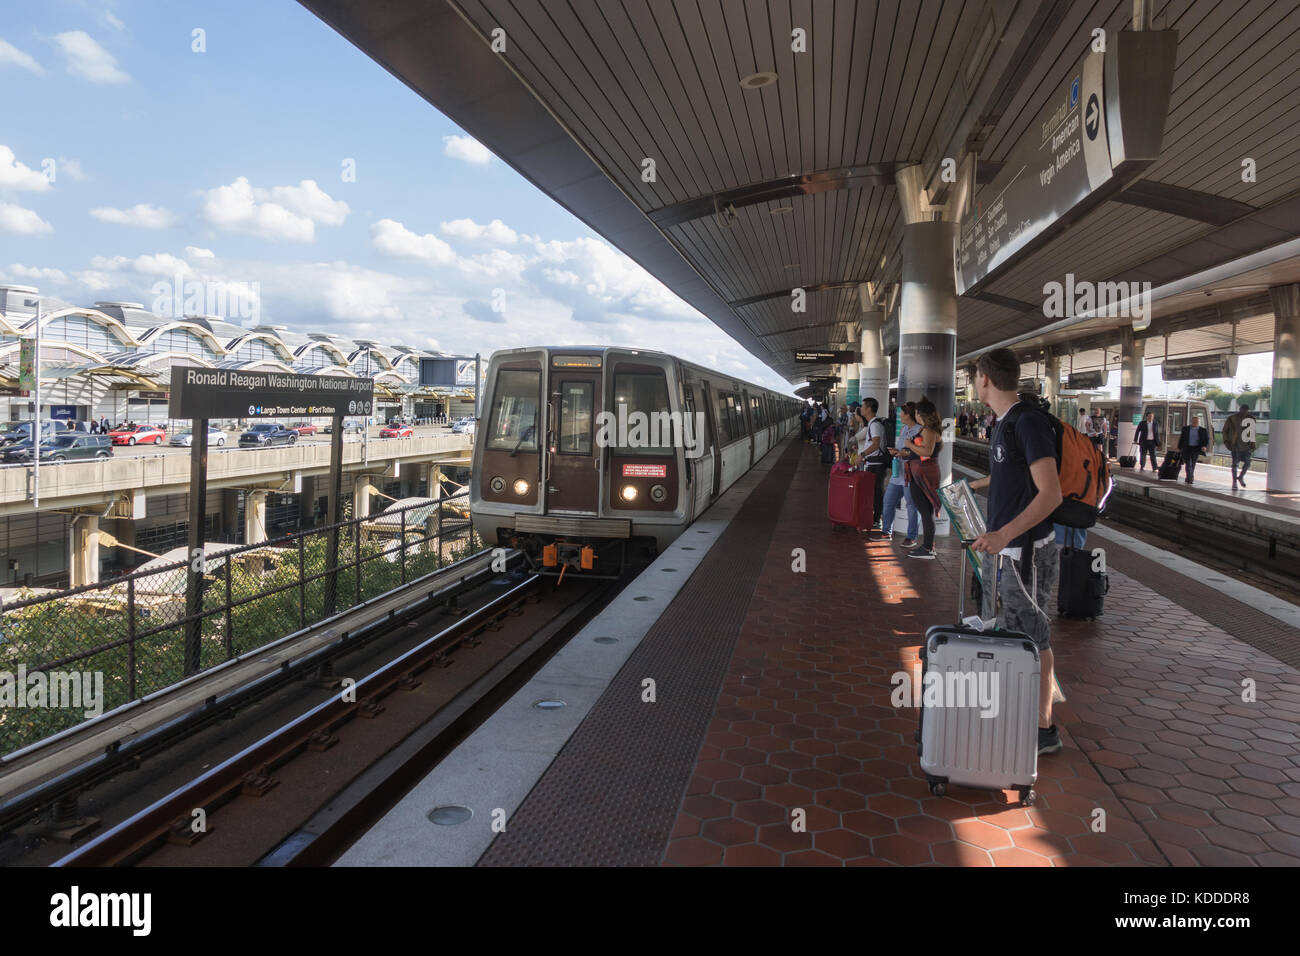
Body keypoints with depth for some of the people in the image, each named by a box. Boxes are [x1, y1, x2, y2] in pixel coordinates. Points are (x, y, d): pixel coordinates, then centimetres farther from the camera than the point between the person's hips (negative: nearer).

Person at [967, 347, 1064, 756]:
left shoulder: (1029, 422, -18)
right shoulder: (1004, 423, 11)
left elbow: (1051, 493, -25)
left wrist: (1004, 534, -35)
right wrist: (974, 485, 45)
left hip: (1026, 552, -9)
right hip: (1000, 551, 9)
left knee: (1032, 641, 1)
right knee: (1001, 635, 17)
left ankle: (1043, 728, 13)